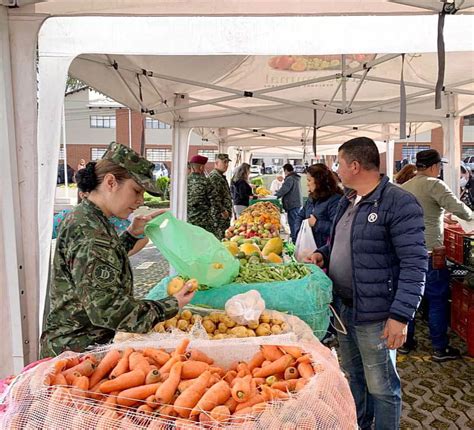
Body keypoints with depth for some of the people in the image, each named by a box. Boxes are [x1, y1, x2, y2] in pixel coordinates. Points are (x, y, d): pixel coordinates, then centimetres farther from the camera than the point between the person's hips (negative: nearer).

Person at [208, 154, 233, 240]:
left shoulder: (222, 177, 19)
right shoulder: (214, 176, -13)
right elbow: (214, 197, -21)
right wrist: (222, 210, -19)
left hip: (225, 214, 10)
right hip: (219, 214, -10)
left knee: (225, 238, 13)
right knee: (219, 238, -7)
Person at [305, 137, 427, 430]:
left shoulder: (399, 203, -17)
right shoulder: (347, 201, 10)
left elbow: (415, 264, -20)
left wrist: (401, 315, -23)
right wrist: (323, 254, 5)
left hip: (375, 314, -8)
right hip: (343, 307, 8)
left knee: (382, 387, 8)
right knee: (353, 376, 23)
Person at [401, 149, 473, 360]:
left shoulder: (404, 187, 9)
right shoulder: (434, 184, -12)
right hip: (429, 252, -7)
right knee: (437, 300, 5)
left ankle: (406, 341, 24)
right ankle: (440, 348, 14)